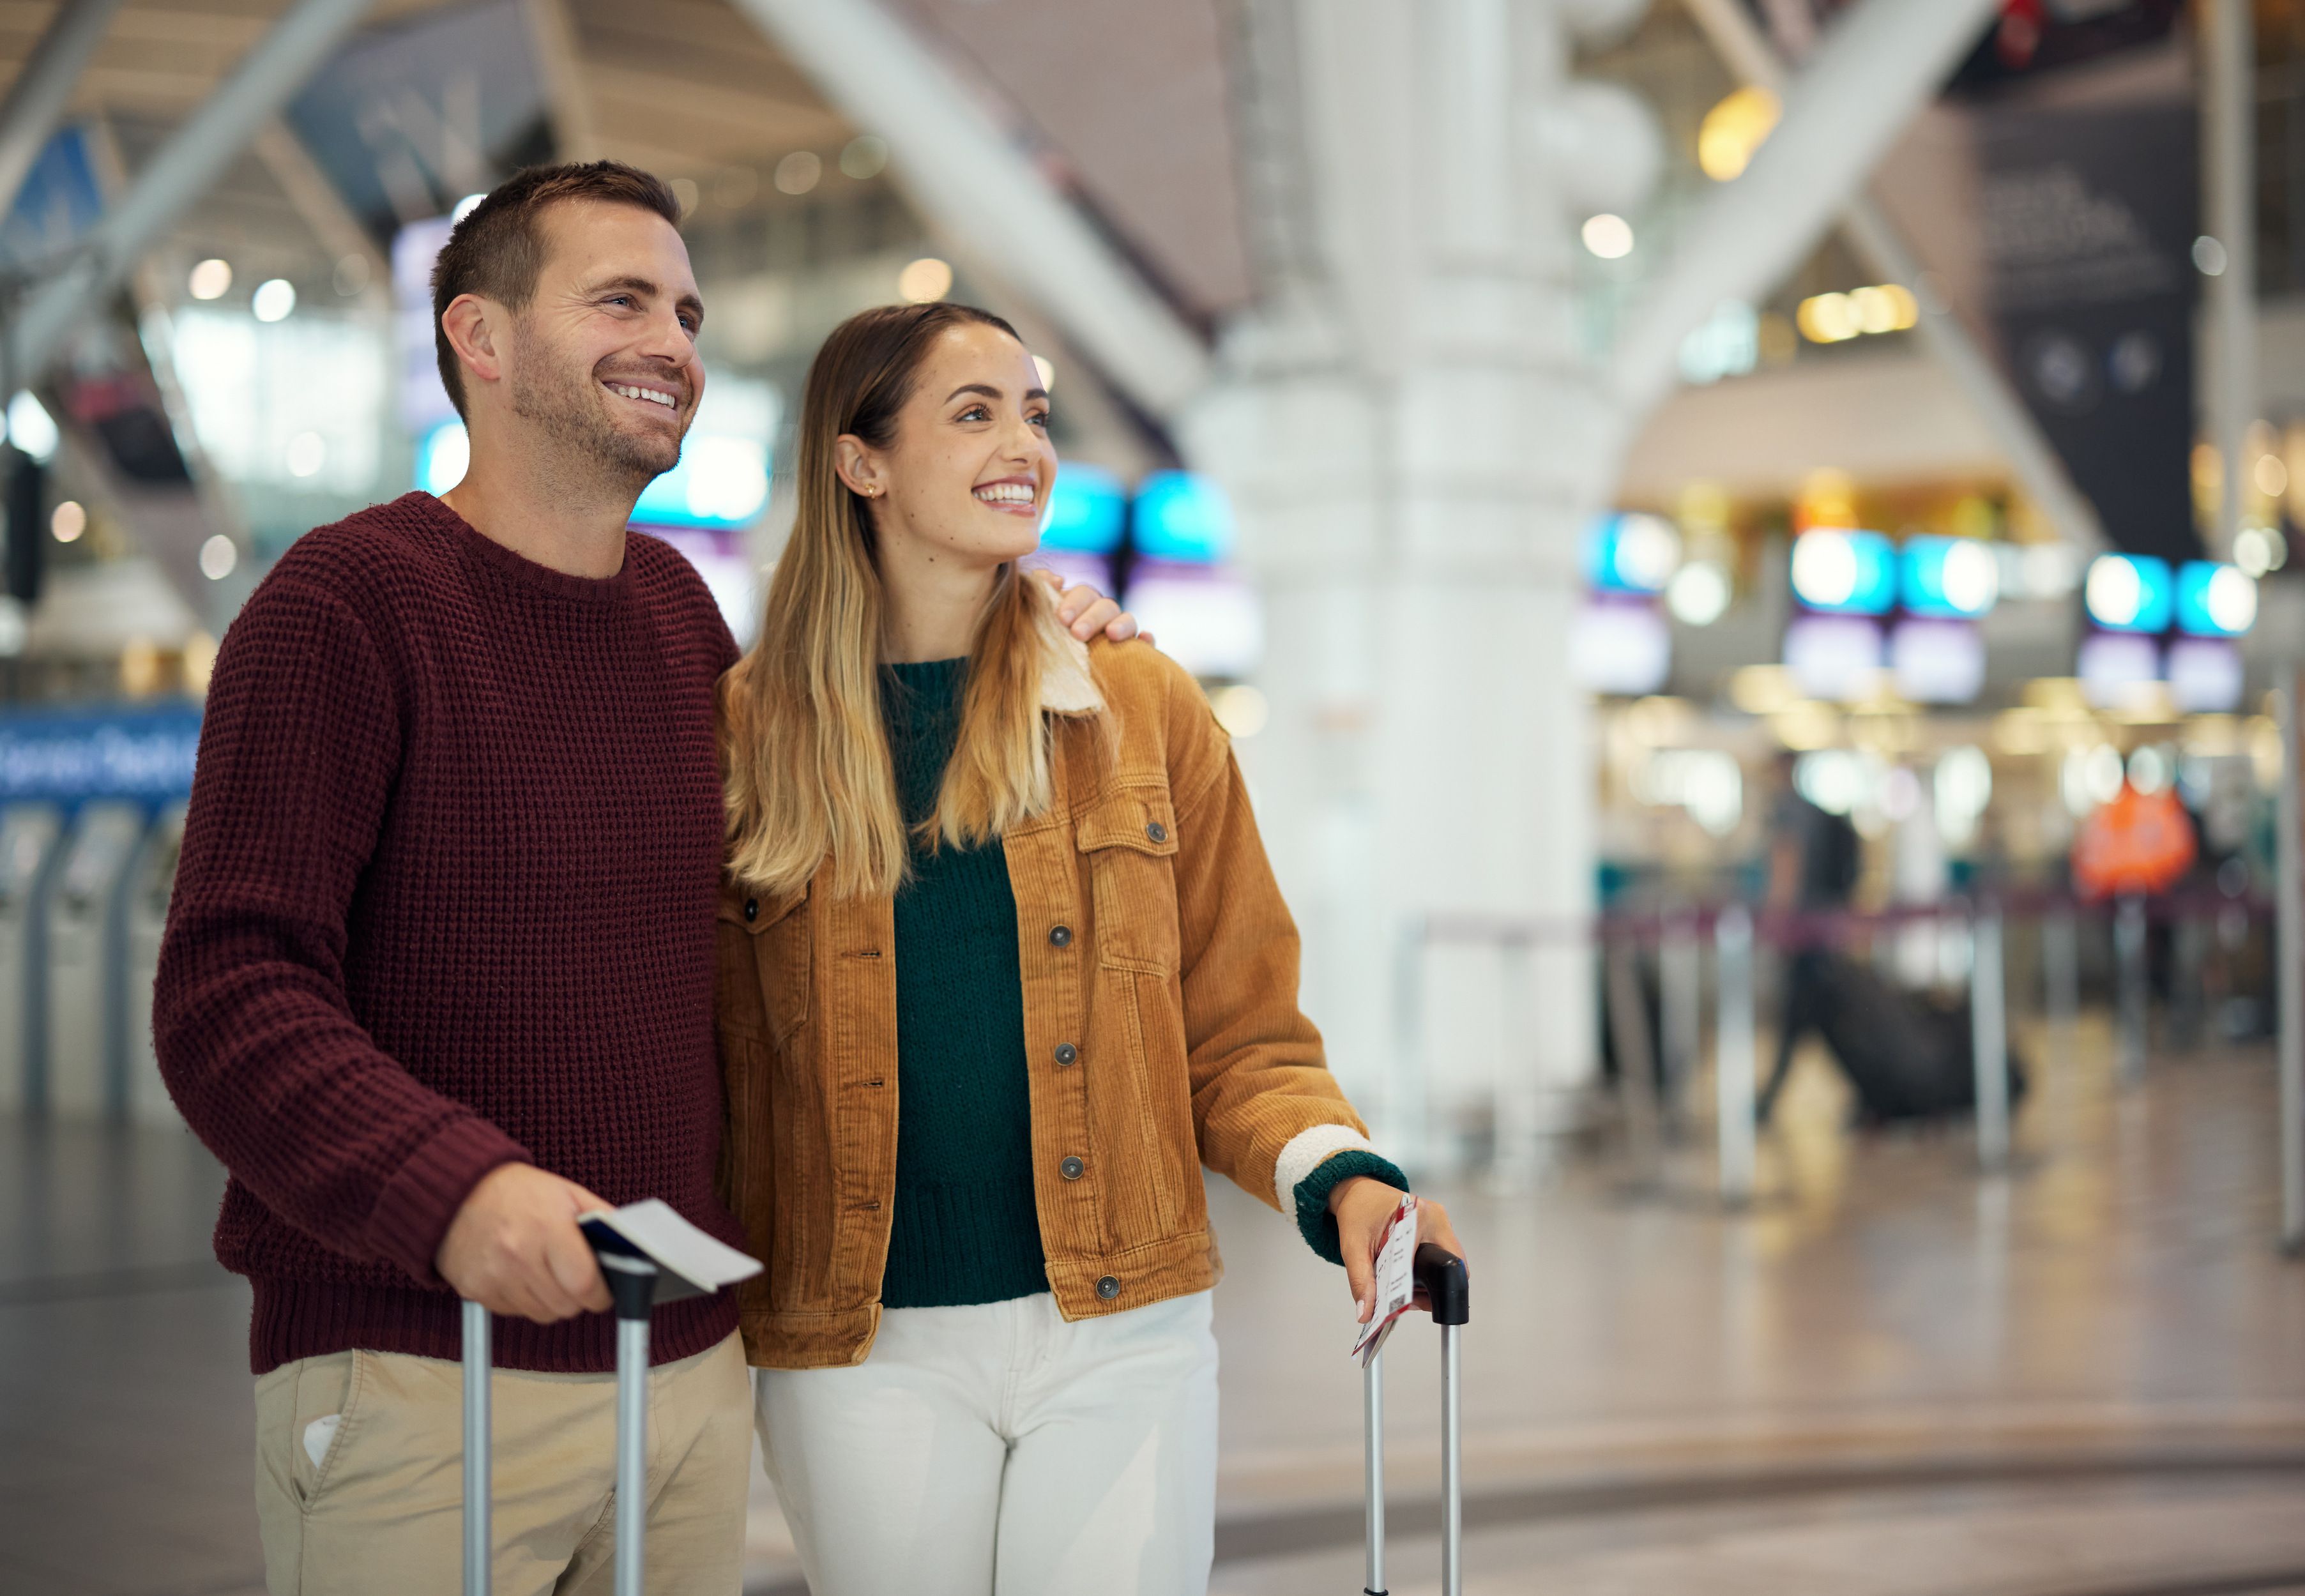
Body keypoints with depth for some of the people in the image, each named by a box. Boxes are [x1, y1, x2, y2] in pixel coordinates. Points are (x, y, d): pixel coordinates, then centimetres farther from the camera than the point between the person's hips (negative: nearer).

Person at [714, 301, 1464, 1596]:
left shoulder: (1146, 710, 3)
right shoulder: (754, 733, 0)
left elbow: (1239, 1032, 5)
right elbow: (713, 1057, 5)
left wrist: (1341, 1177, -12)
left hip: (1126, 1339, 1)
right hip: (866, 1355, 0)